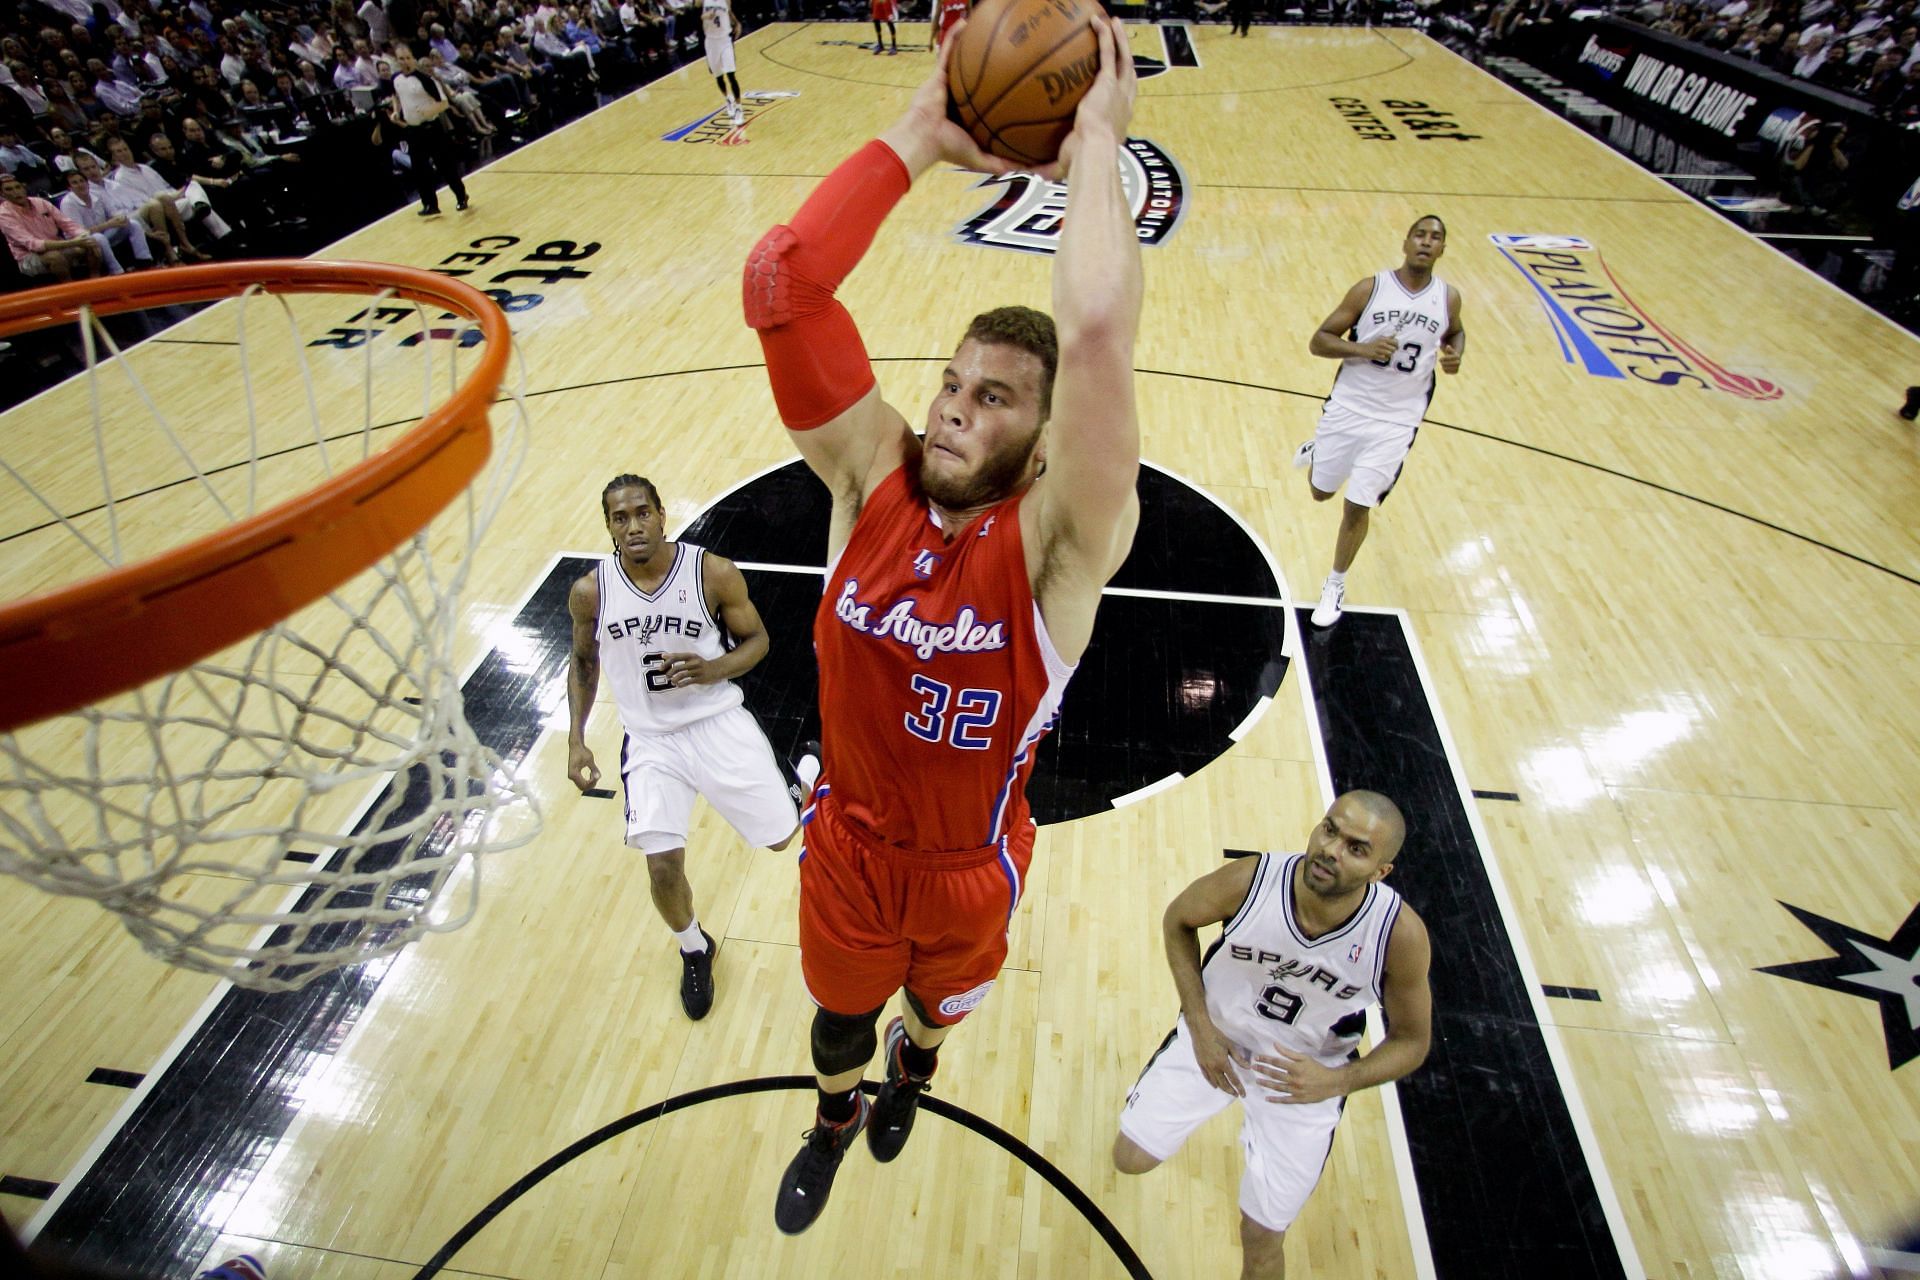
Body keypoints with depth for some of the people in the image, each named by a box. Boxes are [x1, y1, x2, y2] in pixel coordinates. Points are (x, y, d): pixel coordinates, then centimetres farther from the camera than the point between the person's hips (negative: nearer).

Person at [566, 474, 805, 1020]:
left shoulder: (714, 572, -15)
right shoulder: (590, 592, -8)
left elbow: (756, 638, -3)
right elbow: (582, 660, 10)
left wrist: (714, 669, -24)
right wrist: (576, 739, 5)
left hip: (719, 722, -1)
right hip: (651, 740, 2)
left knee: (785, 836, 2)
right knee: (662, 866, -6)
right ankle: (695, 950, 27)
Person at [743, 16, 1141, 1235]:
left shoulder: (1060, 538, -29)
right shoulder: (872, 473, -20)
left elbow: (1099, 332, -47)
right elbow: (779, 281, -30)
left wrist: (1095, 142, -32)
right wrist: (924, 130, -25)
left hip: (970, 862, -1)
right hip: (848, 838, 2)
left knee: (940, 997, 32)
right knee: (840, 1005, 30)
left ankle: (915, 1062, 73)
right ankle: (837, 1116, 67)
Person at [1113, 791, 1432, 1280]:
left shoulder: (1401, 934, -28)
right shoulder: (1250, 879, -29)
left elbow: (1412, 1041, -9)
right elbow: (1177, 920, -8)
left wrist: (1336, 1081, -26)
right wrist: (1200, 1024, -12)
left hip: (1306, 1074, 0)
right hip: (1215, 1036, 1)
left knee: (1262, 1238, 8)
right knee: (1131, 1158, 9)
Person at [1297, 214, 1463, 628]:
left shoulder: (1448, 297, -1)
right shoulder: (1371, 288, -9)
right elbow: (1319, 341, -8)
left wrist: (1454, 354, -2)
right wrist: (1362, 348, -25)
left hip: (1397, 420, 0)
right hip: (1348, 407, 0)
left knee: (1358, 506, -3)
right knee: (1321, 491, 17)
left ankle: (1336, 586, 18)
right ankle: (1319, 448, 55)